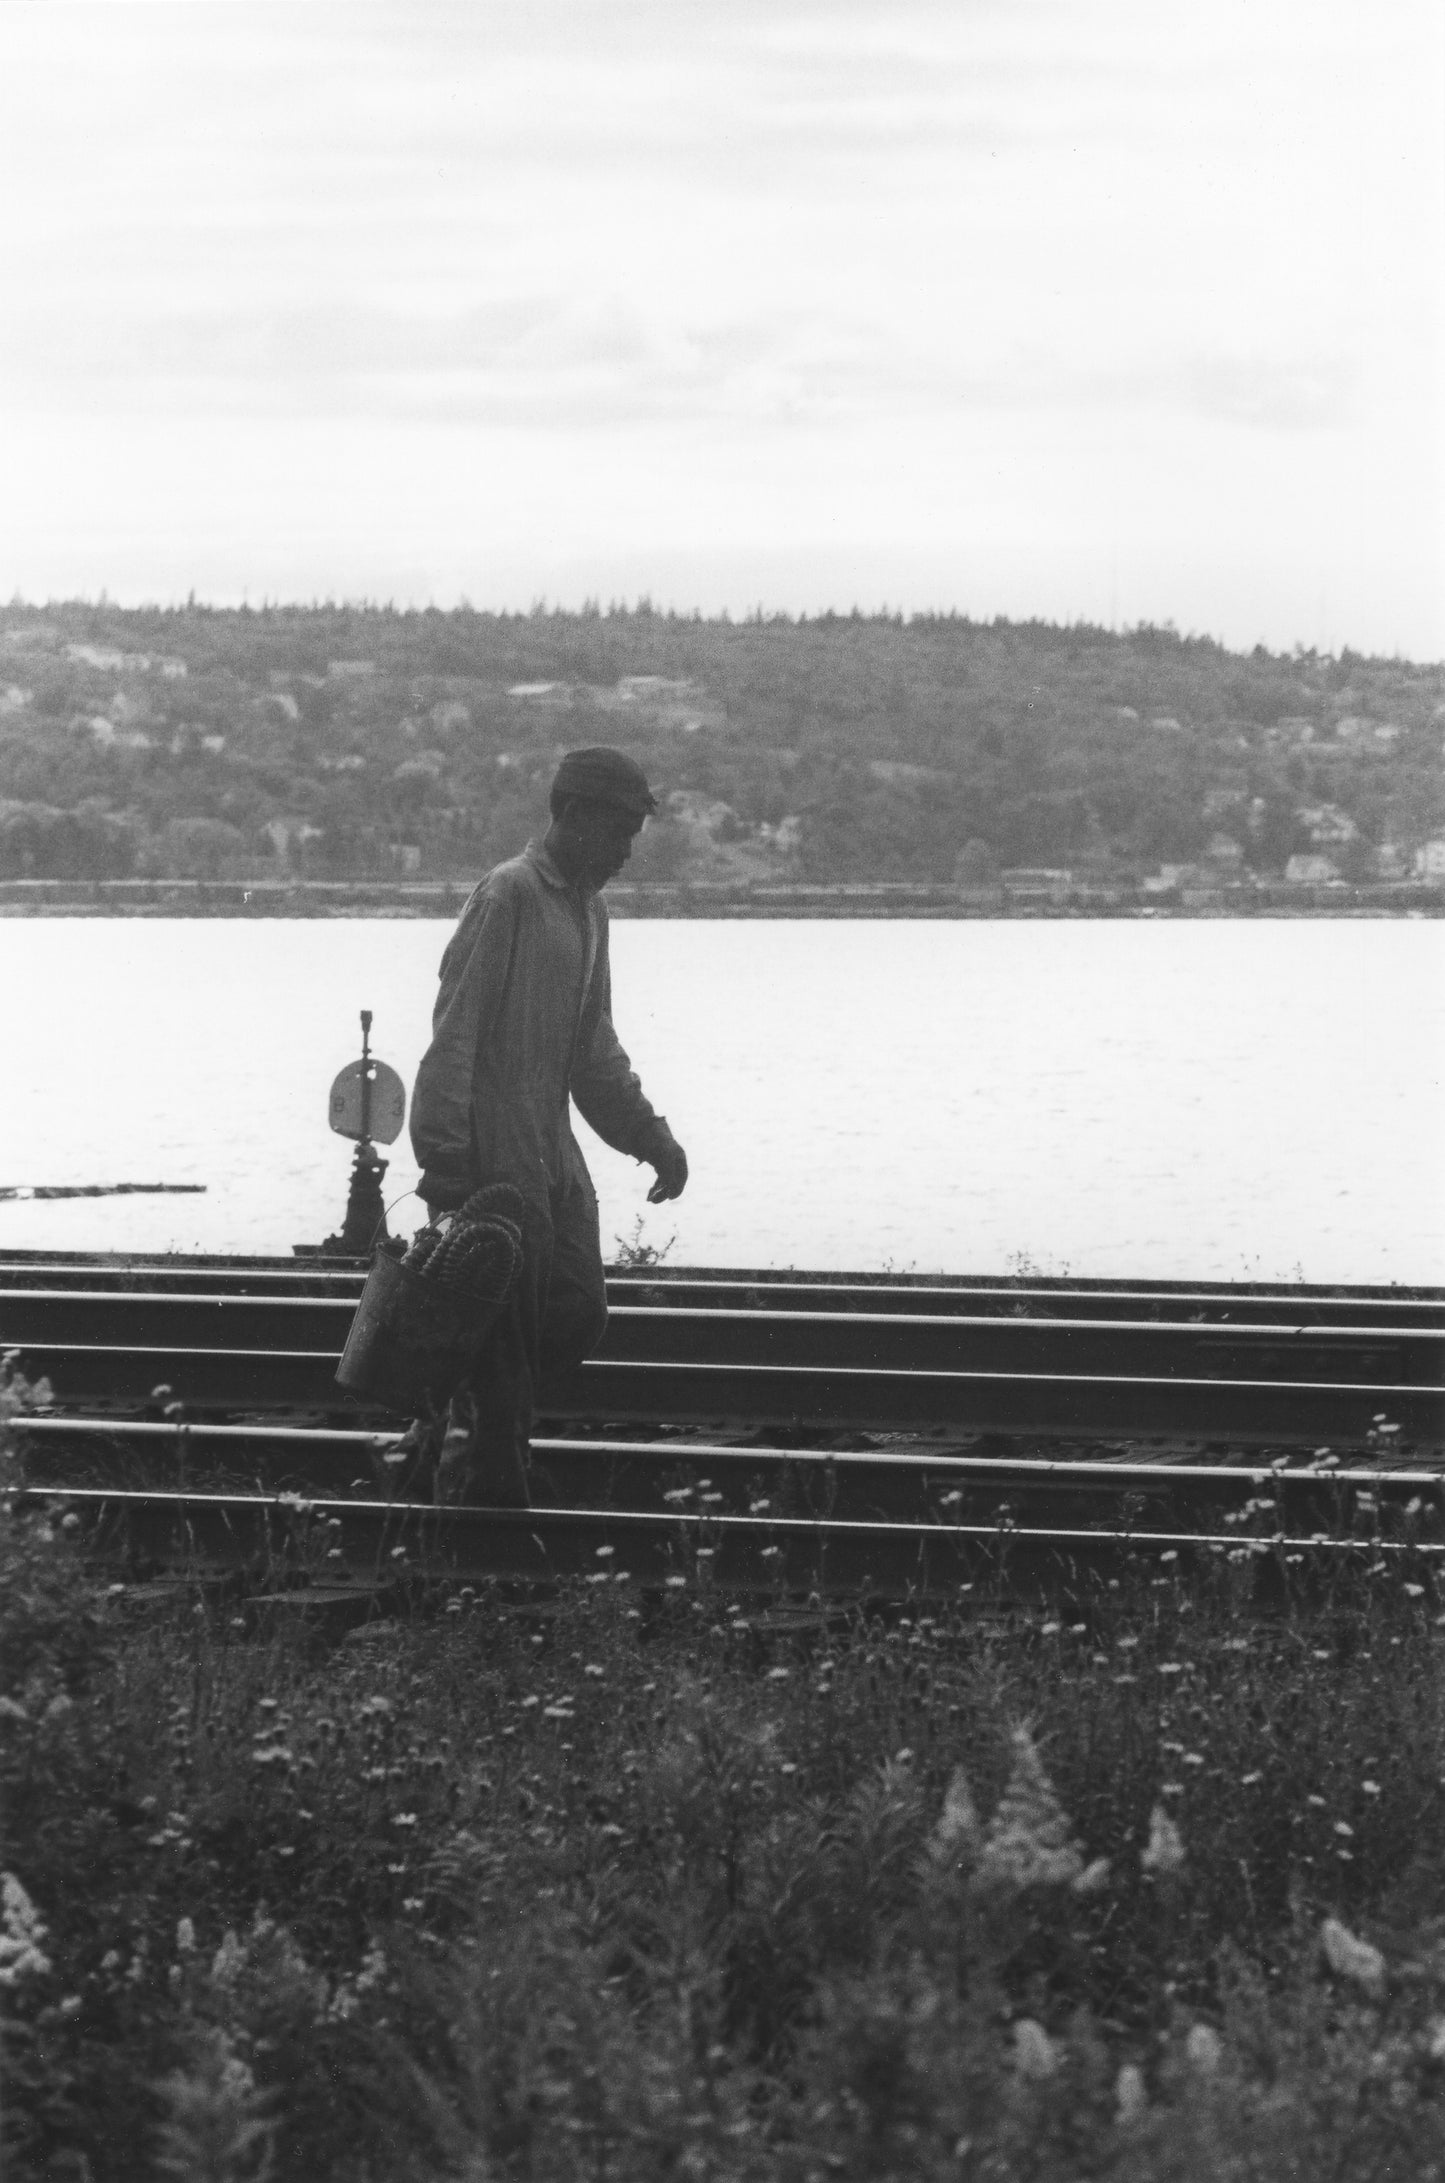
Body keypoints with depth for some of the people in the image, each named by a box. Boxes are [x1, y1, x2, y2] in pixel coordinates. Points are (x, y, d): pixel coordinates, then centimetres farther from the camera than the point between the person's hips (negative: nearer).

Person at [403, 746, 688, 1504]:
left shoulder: (588, 909, 15)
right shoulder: (509, 895, -13)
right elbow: (456, 1032, -17)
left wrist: (653, 1140, 21)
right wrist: (445, 1162, -22)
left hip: (552, 1151, 9)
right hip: (493, 1151, -9)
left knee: (578, 1312, 7)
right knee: (505, 1332, -4)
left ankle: (457, 1430, 22)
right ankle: (491, 1497, 5)